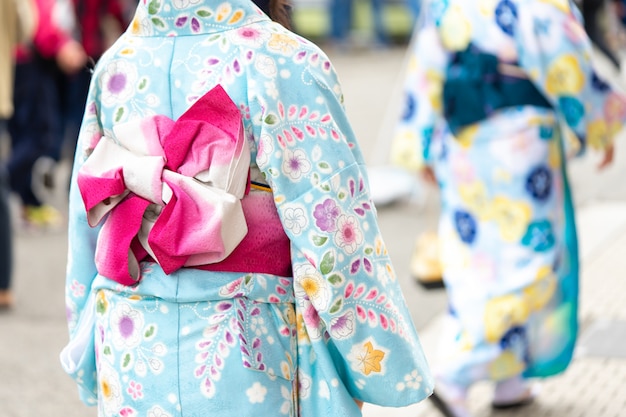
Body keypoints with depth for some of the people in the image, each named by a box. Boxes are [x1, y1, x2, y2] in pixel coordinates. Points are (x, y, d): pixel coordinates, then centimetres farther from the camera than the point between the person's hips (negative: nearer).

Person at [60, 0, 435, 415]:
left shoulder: (116, 65, 1)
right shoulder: (287, 63, -15)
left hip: (129, 346, 5)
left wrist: (89, 351, 18)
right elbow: (335, 237, -15)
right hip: (247, 346, -4)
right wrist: (388, 366, -5)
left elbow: (88, 221, 7)